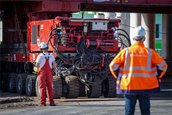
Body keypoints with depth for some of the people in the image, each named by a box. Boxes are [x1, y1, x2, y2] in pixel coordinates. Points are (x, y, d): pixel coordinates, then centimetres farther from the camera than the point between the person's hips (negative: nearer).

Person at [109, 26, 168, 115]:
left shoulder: (126, 51, -2)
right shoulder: (150, 52, -2)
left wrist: (119, 77, 10)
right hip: (146, 87, 0)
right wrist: (157, 77, 12)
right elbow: (163, 65, -1)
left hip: (129, 86, 0)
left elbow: (113, 65, -3)